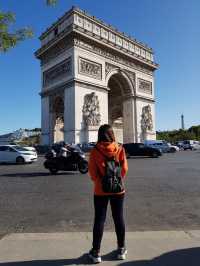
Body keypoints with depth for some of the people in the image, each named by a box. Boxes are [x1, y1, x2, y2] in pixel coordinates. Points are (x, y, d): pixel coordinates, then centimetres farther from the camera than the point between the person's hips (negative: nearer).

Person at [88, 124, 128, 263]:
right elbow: (124, 169, -4)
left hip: (100, 191, -1)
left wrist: (100, 182, 7)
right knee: (119, 219, 15)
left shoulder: (95, 151, -11)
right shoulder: (120, 149, -7)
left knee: (99, 220, 9)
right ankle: (121, 249, 29)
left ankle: (96, 252, 20)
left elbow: (93, 173, -8)